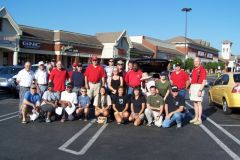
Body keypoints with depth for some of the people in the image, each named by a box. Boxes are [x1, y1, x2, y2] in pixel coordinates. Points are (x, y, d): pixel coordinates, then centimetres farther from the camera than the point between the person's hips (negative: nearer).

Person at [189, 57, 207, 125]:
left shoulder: (202, 69, -9)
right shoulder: (194, 70, 17)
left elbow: (204, 81, -14)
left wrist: (200, 90, -20)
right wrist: (190, 88, 18)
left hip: (199, 87, -8)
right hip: (193, 87, 8)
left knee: (199, 103, -6)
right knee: (195, 103, 12)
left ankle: (199, 119, -1)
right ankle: (196, 118, 21)